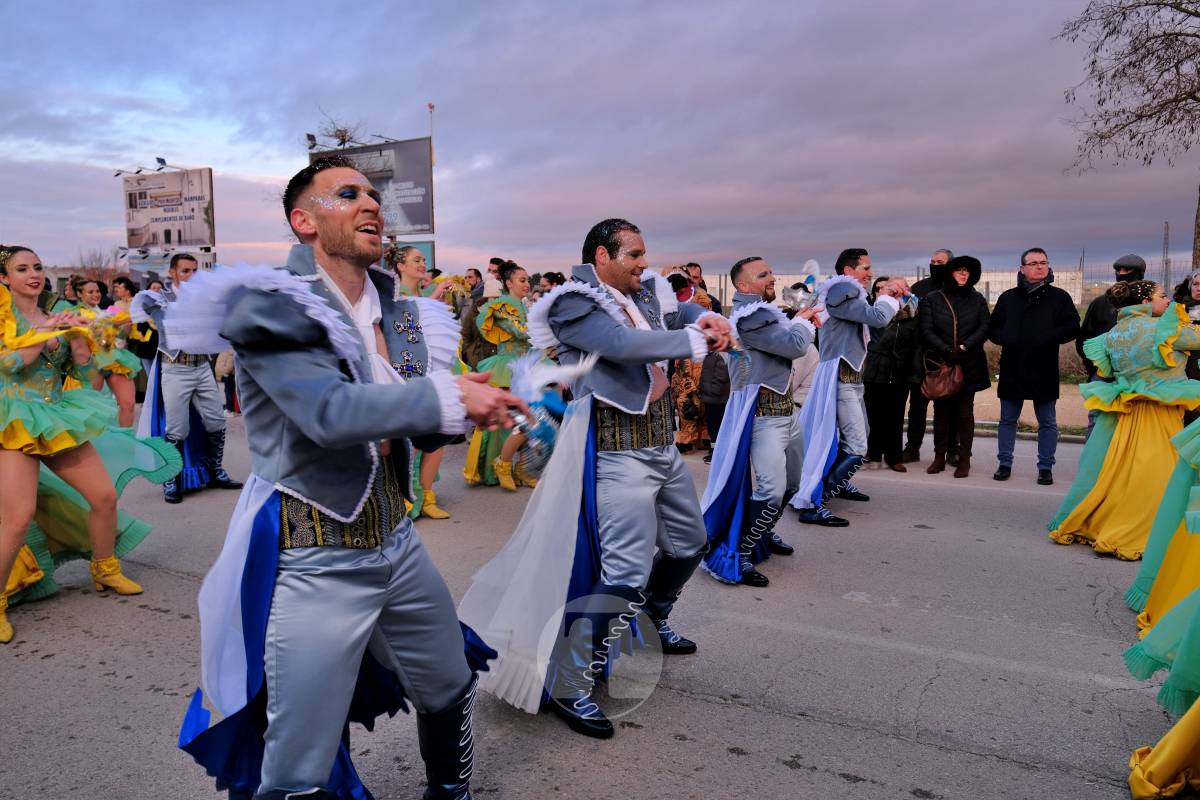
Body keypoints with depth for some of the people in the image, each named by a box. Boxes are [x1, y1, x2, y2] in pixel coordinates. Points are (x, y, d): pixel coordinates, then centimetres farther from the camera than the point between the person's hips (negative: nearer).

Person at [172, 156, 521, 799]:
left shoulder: (396, 312, 7)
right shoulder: (271, 307, -13)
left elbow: (424, 430, 8)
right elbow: (329, 411, -29)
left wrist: (476, 409, -13)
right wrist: (451, 398, -22)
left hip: (397, 542, 7)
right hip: (315, 564, -7)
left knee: (451, 693, 23)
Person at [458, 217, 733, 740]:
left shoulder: (646, 292, 11)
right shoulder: (574, 304, -13)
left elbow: (685, 312, 15)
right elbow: (625, 345, -27)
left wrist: (709, 320, -10)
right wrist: (700, 341, -19)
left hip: (662, 443, 9)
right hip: (619, 451, -9)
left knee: (688, 544, 23)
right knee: (626, 572, -14)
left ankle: (652, 621, 49)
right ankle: (569, 688, -1)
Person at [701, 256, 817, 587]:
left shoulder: (764, 312, 16)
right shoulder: (750, 315, -17)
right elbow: (796, 345, -22)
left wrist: (802, 321, 2)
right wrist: (804, 322, -2)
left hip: (785, 410, 10)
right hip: (764, 414, -10)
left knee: (791, 483, 19)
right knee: (772, 490, -17)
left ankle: (764, 532, 39)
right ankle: (738, 554, -5)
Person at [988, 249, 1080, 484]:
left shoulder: (1059, 297, 3)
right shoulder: (1008, 297, 9)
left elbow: (1072, 328, -4)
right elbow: (992, 328, 11)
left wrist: (1046, 338, -17)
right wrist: (1006, 338, -9)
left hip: (1044, 371, -2)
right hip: (1011, 370, 2)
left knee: (1047, 423, 5)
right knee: (1007, 420, 9)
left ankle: (1045, 467, 15)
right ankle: (1004, 463, 19)